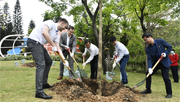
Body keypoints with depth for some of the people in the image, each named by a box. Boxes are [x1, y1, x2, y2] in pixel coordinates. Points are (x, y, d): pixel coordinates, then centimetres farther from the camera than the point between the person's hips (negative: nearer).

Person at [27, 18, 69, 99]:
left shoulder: (56, 35, 17)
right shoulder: (51, 23, -7)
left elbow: (58, 48, 15)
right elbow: (44, 32, -27)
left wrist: (64, 60, 7)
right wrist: (53, 45, -19)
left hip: (39, 44, 10)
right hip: (33, 41, -10)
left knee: (49, 61, 18)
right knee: (41, 64, -18)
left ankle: (44, 83, 25)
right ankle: (39, 92, -19)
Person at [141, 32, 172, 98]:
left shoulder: (160, 41, -13)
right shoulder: (147, 49, -6)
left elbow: (169, 47, -4)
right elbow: (149, 59, -11)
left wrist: (165, 53, -22)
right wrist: (149, 68, -25)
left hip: (164, 62, -4)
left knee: (166, 77, -10)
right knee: (148, 74, 0)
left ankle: (169, 93, 8)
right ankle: (148, 89, 16)